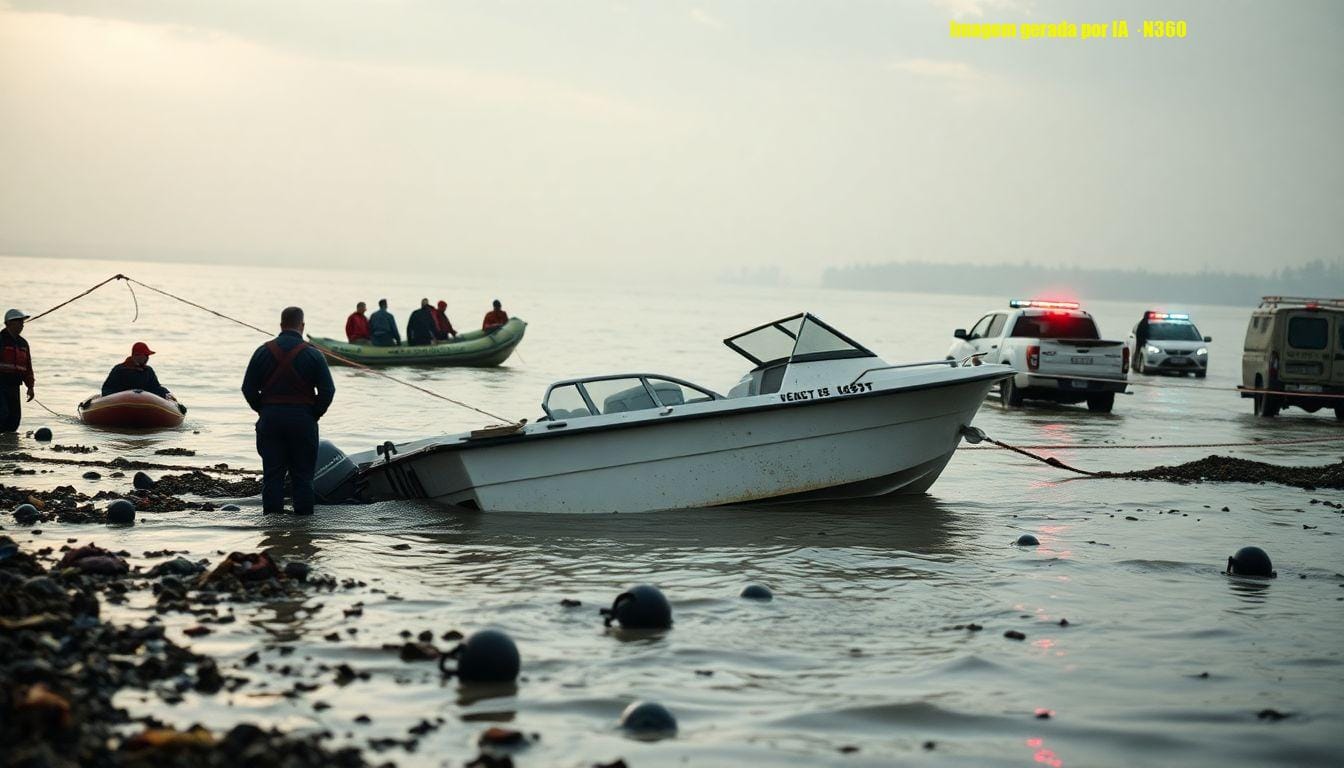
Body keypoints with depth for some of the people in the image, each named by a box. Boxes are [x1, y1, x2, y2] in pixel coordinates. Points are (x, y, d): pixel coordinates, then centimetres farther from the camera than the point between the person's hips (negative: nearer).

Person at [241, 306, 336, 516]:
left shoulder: (263, 351, 3)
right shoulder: (313, 354, -3)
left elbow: (248, 388, 2)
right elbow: (327, 391, -7)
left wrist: (263, 411, 11)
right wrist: (313, 415, 4)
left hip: (270, 419, 2)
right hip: (302, 420, -2)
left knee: (272, 474, 5)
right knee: (303, 475, 4)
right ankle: (303, 514, 3)